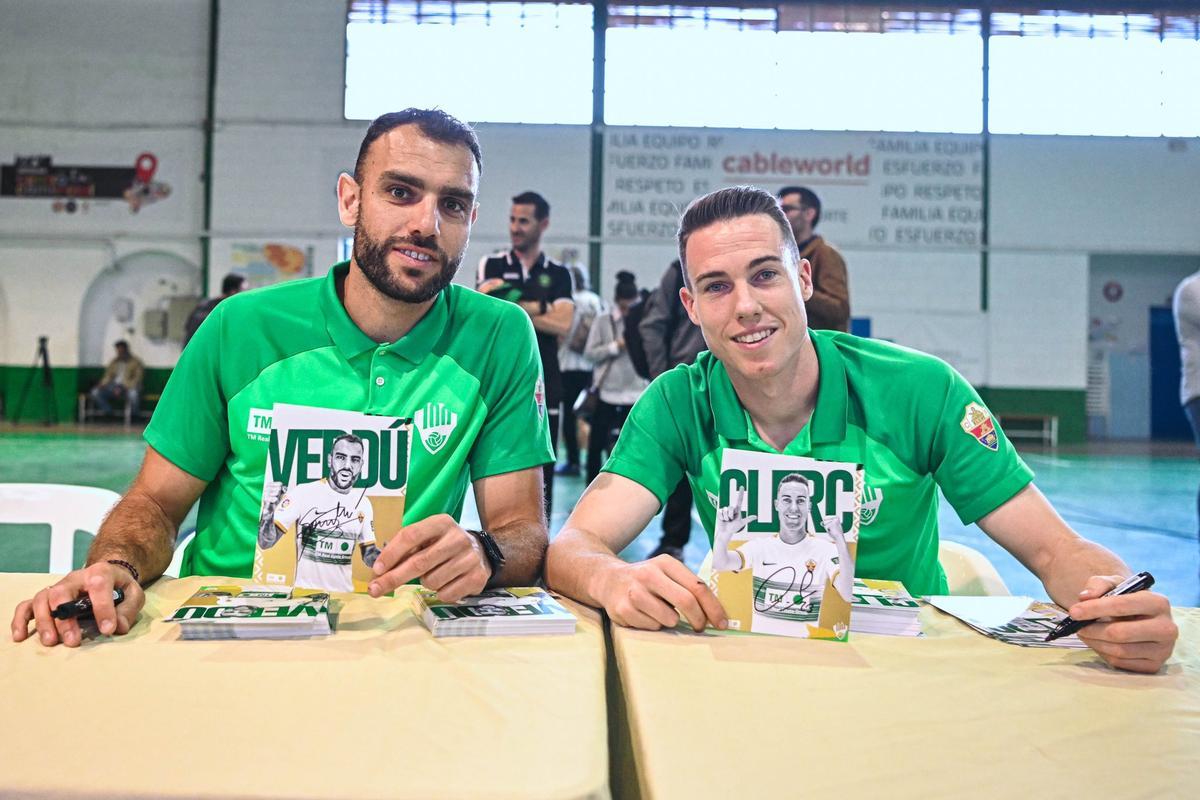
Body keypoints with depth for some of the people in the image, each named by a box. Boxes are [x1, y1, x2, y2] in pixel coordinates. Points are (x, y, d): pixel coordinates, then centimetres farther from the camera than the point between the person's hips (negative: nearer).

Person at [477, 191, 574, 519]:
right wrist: (539, 308, -11)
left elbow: (562, 324, -8)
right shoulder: (491, 266, 7)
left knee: (541, 473, 4)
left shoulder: (558, 275, 8)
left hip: (543, 387, 1)